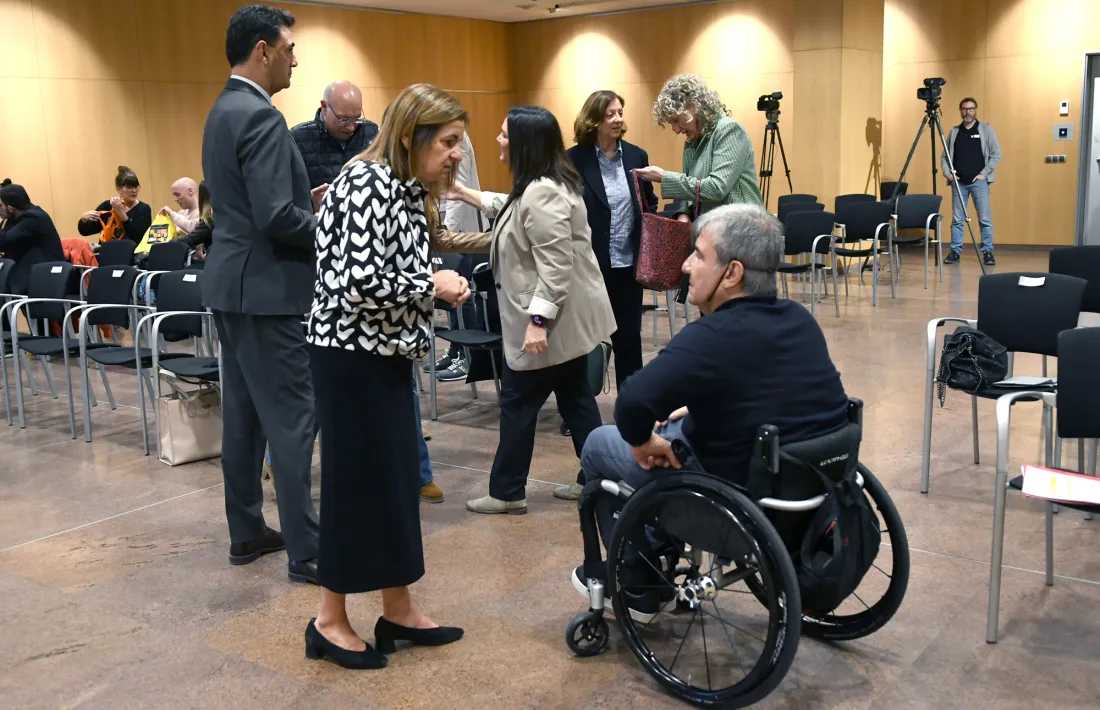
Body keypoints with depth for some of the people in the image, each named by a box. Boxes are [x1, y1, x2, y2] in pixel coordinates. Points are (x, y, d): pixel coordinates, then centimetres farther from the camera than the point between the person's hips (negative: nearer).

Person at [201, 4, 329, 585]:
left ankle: (246, 532, 25)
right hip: (265, 288, -10)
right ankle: (306, 551, 1)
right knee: (291, 419, -5)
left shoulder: (223, 111, 14)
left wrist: (308, 200, 13)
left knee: (242, 414, 14)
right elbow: (276, 218, -23)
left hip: (232, 283, 10)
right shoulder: (261, 117, -17)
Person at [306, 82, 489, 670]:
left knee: (396, 476, 12)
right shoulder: (367, 182, -18)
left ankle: (398, 610, 24)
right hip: (352, 352, -9)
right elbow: (361, 283, -26)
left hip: (386, 350, 9)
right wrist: (433, 285, -14)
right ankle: (330, 622, 15)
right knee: (357, 481, -1)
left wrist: (438, 287, 4)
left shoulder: (408, 189, 12)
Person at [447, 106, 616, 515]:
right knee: (574, 397, 15)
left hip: (552, 320, -10)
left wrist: (537, 321, -28)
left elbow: (555, 265, -28)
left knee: (518, 403, 2)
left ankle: (506, 493, 13)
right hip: (566, 318, 11)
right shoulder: (539, 186, 11)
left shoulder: (542, 194, -23)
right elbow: (513, 209, 33)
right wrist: (469, 196, 36)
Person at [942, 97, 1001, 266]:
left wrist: (984, 173, -9)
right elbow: (944, 156, 12)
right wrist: (947, 174, -3)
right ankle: (955, 252, 9)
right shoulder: (954, 132, 10)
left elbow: (996, 154, -2)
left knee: (985, 219, -4)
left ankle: (988, 253, 2)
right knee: (957, 219, 3)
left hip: (979, 181, -2)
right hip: (958, 182, 3)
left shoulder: (986, 129, 2)